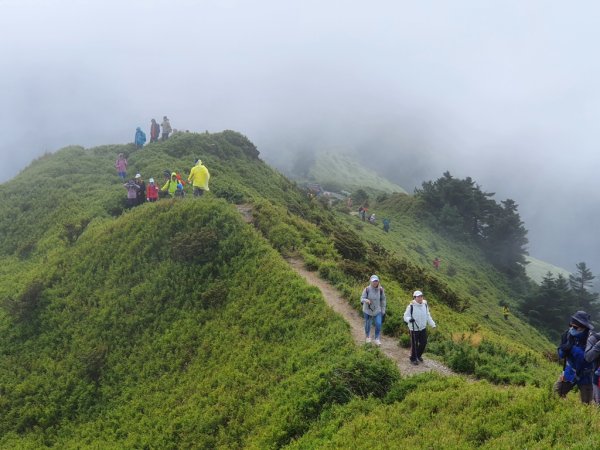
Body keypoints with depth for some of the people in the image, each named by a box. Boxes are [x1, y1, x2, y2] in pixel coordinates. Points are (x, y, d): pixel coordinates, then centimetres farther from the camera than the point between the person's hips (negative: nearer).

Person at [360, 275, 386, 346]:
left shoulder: (380, 289, -10)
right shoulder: (367, 289, -18)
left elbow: (383, 300, 2)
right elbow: (362, 298, -16)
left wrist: (383, 310, 4)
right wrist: (366, 300, -40)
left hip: (377, 310, 1)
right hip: (368, 310, -1)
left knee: (378, 324, -11)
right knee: (368, 324, 12)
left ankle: (377, 339, 2)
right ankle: (368, 337, 38)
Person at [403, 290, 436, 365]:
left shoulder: (425, 305, -2)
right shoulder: (411, 306, -19)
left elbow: (428, 316, 11)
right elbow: (406, 316, -16)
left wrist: (433, 324, 5)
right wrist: (409, 319, -39)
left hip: (423, 328, 5)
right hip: (414, 329, -5)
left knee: (423, 343, 12)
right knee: (414, 345, 5)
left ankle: (419, 355, 38)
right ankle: (413, 358, 26)